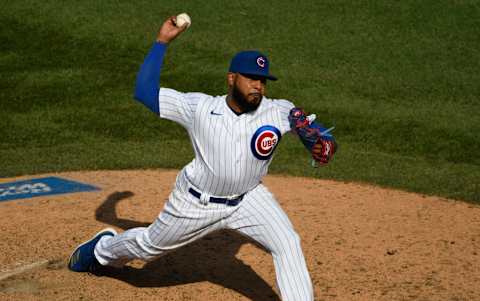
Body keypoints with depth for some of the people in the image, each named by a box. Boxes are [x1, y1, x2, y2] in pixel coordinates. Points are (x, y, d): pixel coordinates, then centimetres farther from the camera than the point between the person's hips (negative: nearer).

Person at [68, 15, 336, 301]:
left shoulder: (278, 112, -18)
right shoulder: (199, 108, -21)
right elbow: (145, 91, -20)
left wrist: (326, 145, -36)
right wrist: (162, 41, -21)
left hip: (247, 199, 1)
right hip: (197, 201, -1)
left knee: (288, 244, -19)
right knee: (149, 245, 20)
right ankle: (103, 248, 52)